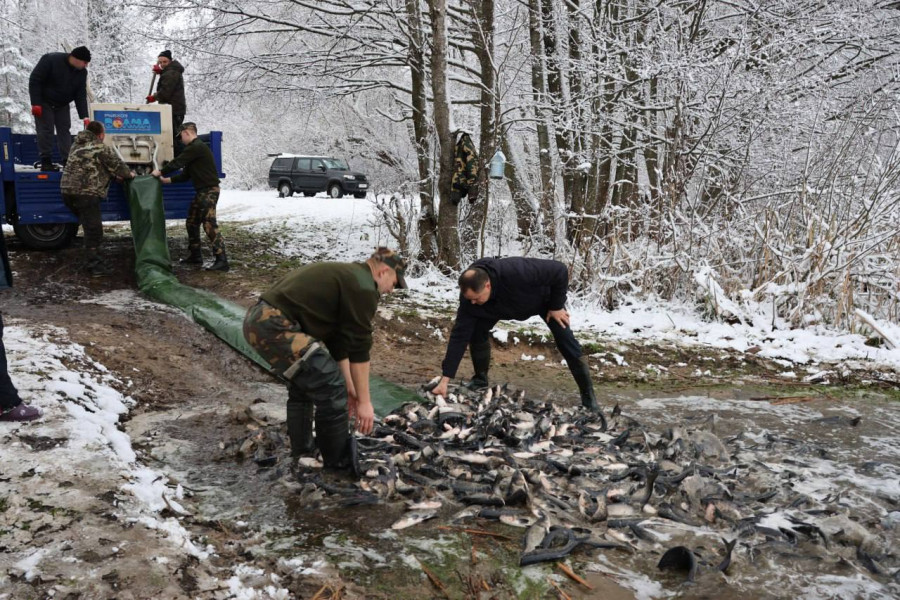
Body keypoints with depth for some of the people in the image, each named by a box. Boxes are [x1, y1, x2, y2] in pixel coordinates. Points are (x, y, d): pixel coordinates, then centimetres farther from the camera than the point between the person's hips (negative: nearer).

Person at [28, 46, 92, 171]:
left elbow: (81, 95, -6)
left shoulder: (82, 72, -7)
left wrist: (84, 116, -15)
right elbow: (35, 80, -21)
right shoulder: (50, 60, -24)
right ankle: (46, 162, -6)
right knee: (45, 130, -9)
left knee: (64, 130, 2)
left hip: (62, 105, 5)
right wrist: (35, 103, -24)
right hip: (44, 102, -5)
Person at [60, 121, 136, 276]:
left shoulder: (77, 146, 21)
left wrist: (114, 175, 25)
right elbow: (117, 163, 1)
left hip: (67, 190, 9)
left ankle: (91, 260, 31)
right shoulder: (101, 148, -5)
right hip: (86, 193, -9)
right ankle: (93, 265, -4)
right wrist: (129, 174, 21)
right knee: (93, 229, -4)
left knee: (90, 226, 22)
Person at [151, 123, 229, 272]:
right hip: (202, 191, 11)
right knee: (192, 223, 16)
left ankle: (221, 260, -18)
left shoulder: (197, 147, -14)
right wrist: (167, 180, 15)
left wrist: (160, 172, -1)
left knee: (209, 224, -15)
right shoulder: (194, 148, 19)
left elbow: (177, 162, -14)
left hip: (209, 191, -11)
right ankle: (195, 255, 26)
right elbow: (186, 174, 21)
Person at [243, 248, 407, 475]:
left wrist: (349, 388, 29)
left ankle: (301, 452, 38)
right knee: (330, 388, -4)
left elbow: (338, 339, 28)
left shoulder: (345, 276, 26)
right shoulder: (362, 287, -4)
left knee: (304, 382, 28)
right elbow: (359, 348, -5)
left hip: (258, 319, 11)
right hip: (275, 326, -11)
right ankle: (339, 463, 10)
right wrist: (364, 401, 1)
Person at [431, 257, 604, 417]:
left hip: (543, 297, -3)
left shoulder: (516, 272, -48)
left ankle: (588, 397, -1)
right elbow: (459, 336, -30)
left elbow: (560, 270, -36)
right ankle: (480, 379, 11)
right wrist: (445, 379, -32)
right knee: (477, 331, -13)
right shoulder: (469, 296, -33)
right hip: (506, 304, 3)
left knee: (566, 342, -12)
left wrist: (556, 306, -25)